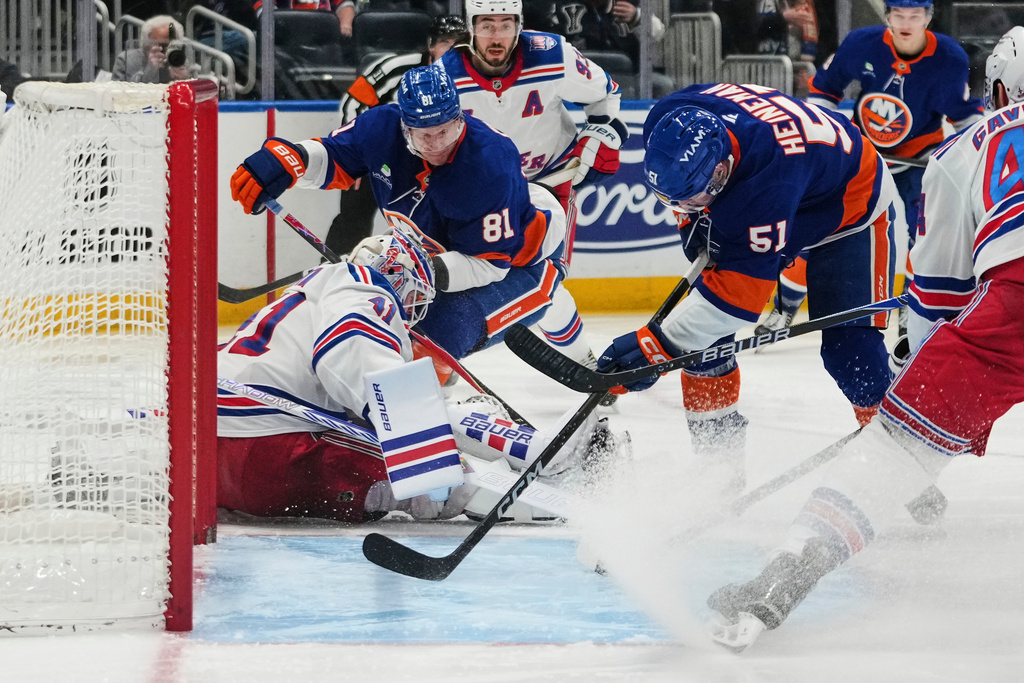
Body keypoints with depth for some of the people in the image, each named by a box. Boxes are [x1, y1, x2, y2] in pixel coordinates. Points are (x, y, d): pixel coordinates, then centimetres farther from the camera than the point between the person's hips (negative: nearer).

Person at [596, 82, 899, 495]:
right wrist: (690, 217, -7)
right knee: (704, 326, -6)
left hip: (847, 207, -6)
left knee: (848, 346, -17)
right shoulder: (668, 123, -28)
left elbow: (746, 286, -44)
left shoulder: (771, 171, -46)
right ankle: (718, 467, 3)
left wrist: (660, 344, -45)